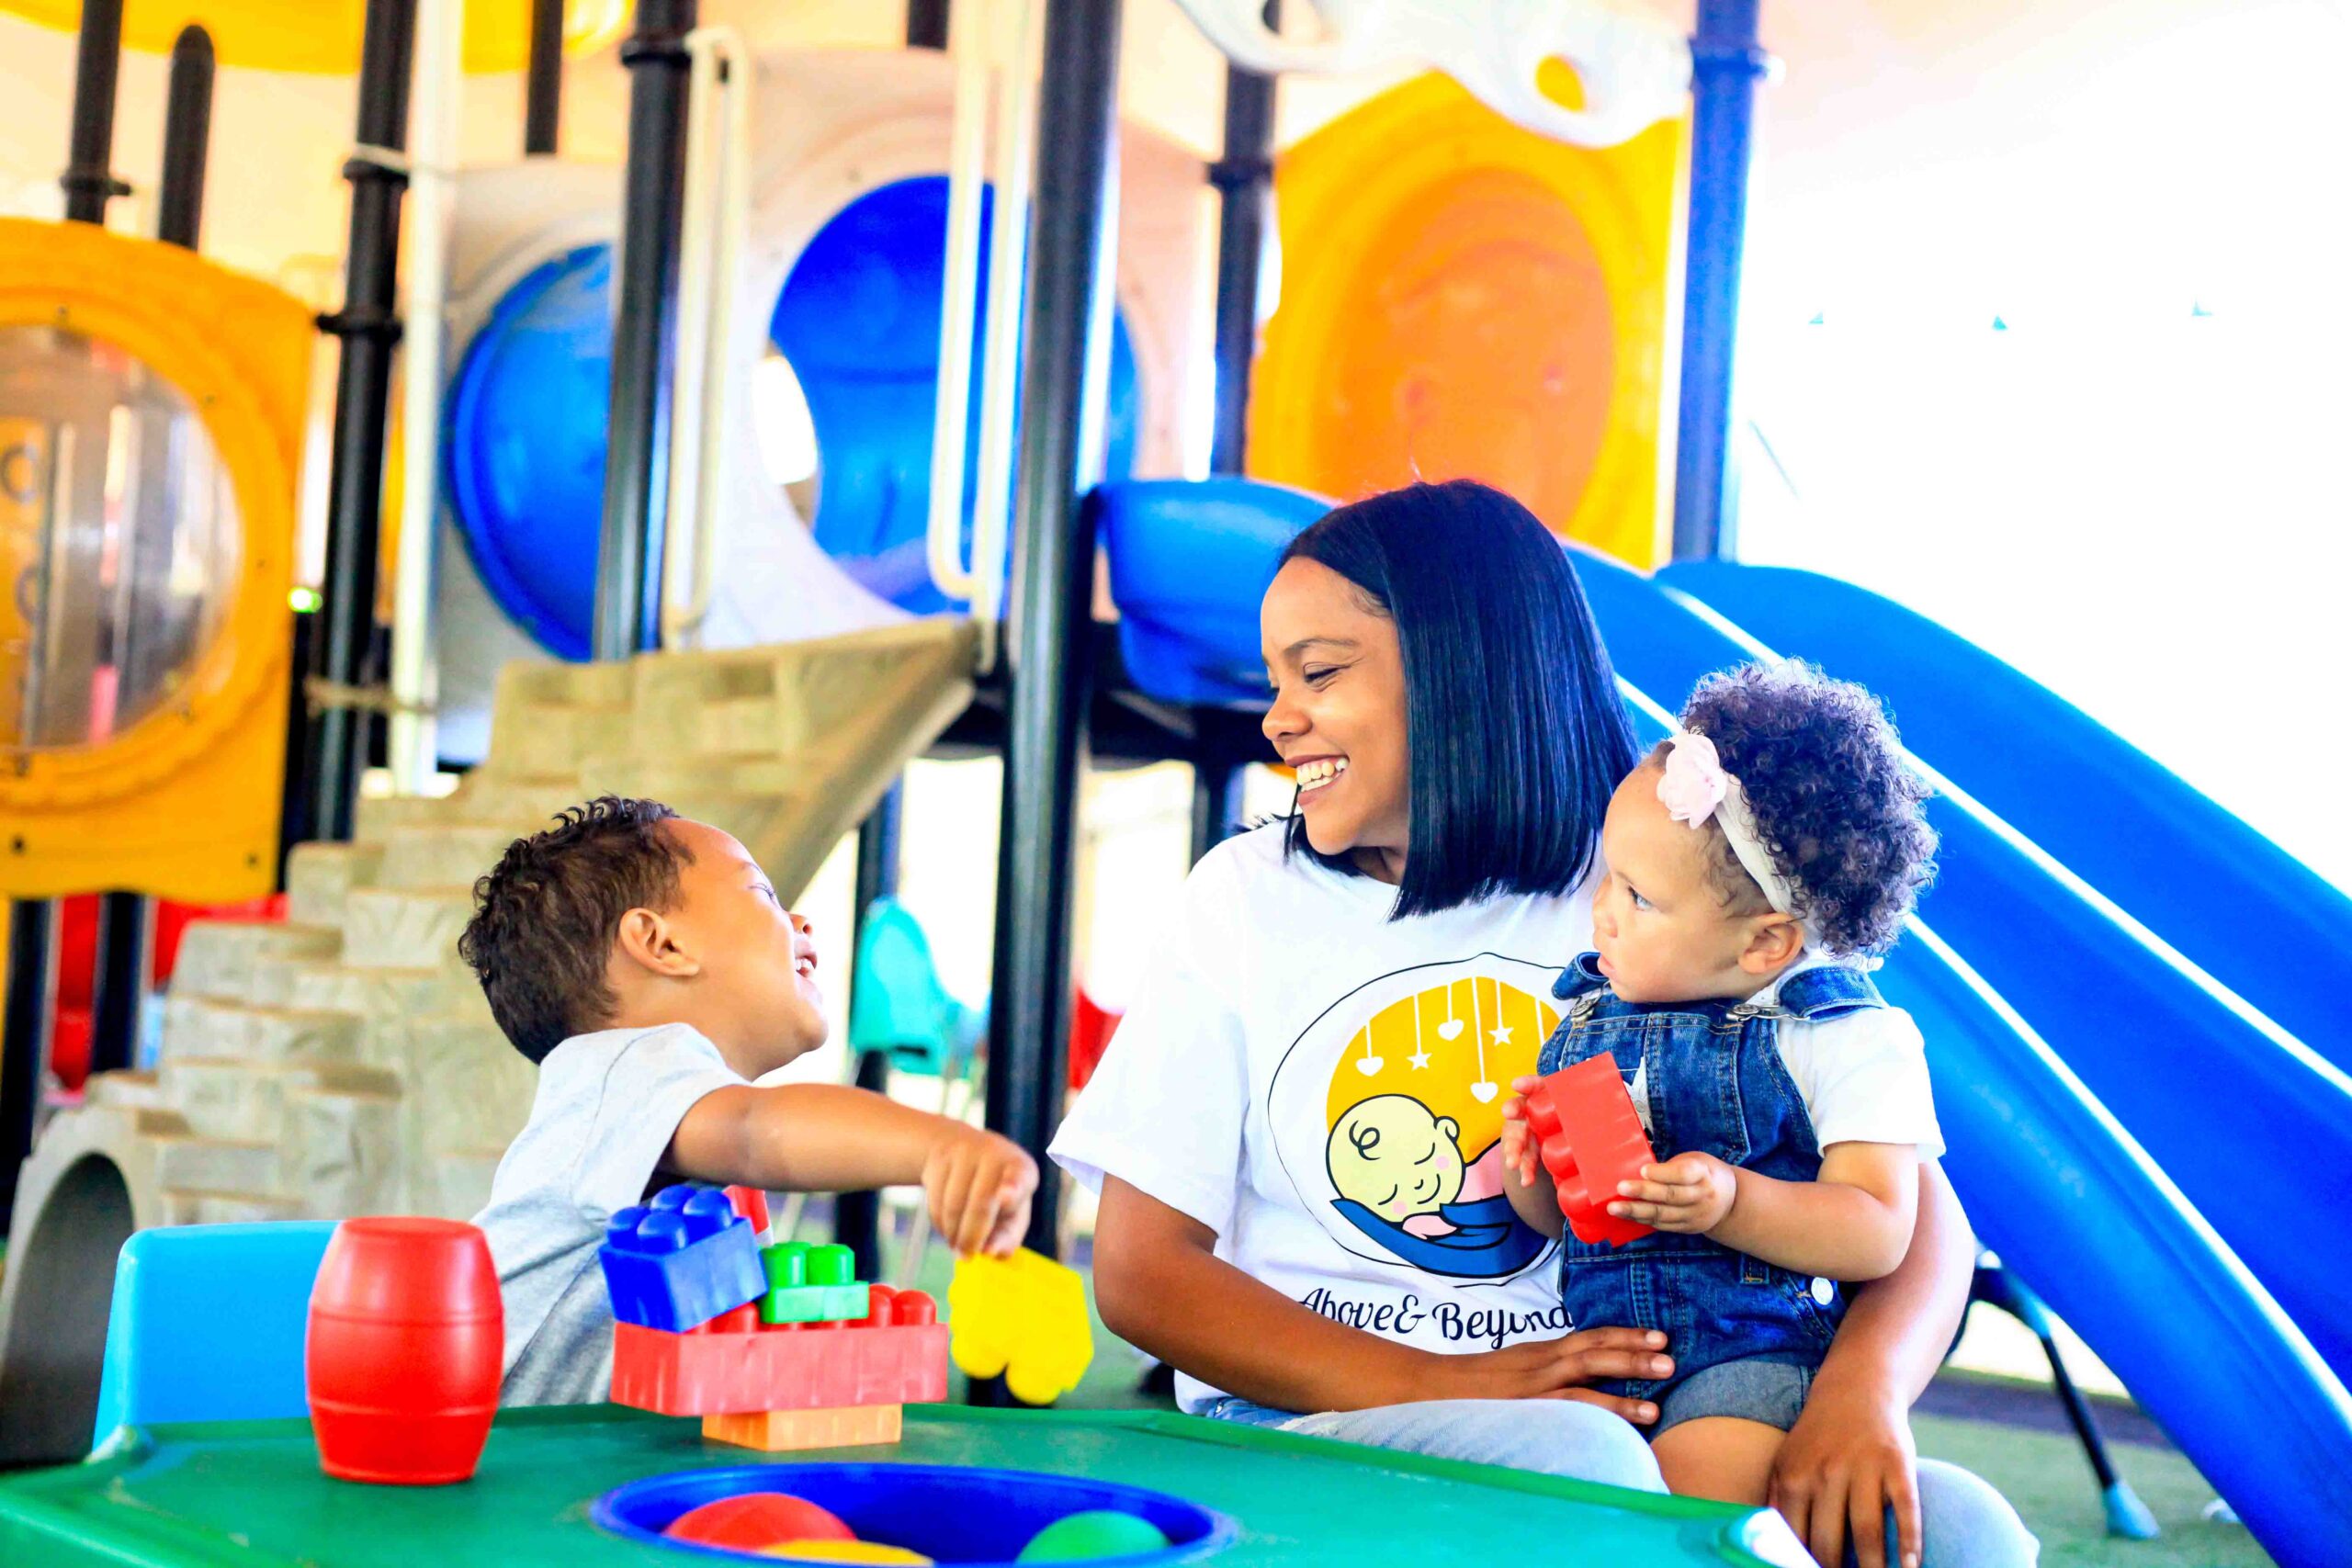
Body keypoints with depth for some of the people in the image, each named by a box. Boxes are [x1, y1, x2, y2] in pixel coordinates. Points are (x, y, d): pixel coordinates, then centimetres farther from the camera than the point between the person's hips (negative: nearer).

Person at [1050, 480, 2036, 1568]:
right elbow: (1140, 1270, 1)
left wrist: (1861, 1385, -24)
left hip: (1635, 1425, 2)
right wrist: (1444, 1391, -14)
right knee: (1575, 1462, -35)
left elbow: (1912, 1204, 1)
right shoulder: (1249, 899, 7)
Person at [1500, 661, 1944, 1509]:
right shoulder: (1592, 1015, 14)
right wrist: (1530, 1165, -3)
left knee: (1688, 1495, -30)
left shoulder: (1848, 1040, -3)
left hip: (1756, 1353, -5)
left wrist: (1730, 1203, -24)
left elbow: (1878, 1233, -10)